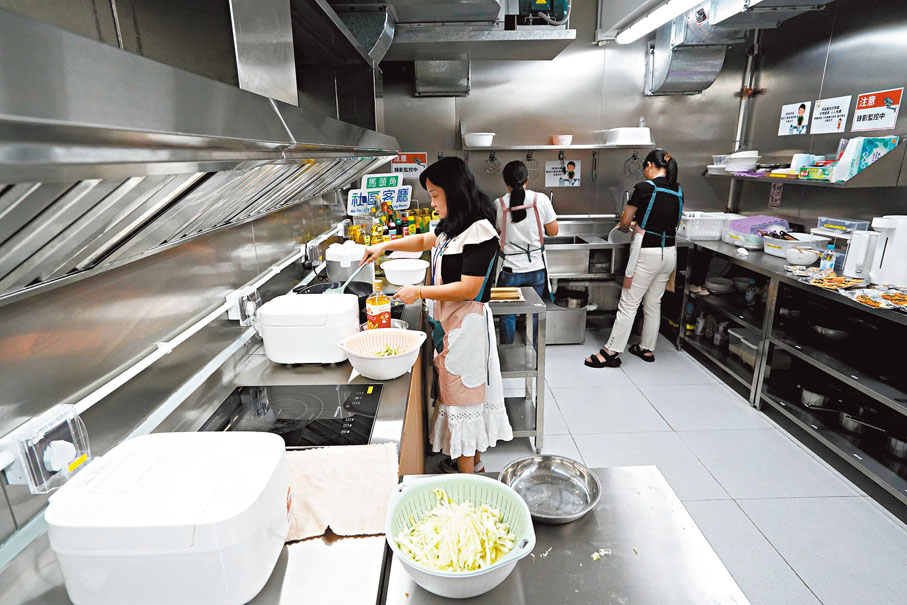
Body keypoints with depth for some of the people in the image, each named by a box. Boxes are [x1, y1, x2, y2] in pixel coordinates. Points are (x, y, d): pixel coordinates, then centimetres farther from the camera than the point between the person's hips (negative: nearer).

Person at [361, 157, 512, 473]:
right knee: (469, 393, 19)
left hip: (467, 324, -9)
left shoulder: (479, 230, -19)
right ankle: (474, 460, 36)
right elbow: (424, 240, 28)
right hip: (449, 322, 9)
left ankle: (467, 478, 18)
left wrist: (418, 292, -17)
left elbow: (468, 289, -23)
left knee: (462, 397, 2)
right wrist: (385, 245, 18)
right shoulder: (453, 227, 10)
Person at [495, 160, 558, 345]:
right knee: (533, 315, 16)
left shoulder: (499, 204, -7)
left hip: (510, 271, -1)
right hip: (536, 269, 1)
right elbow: (553, 231, -1)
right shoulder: (541, 199, -7)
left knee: (507, 316, 13)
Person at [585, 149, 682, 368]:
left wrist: (628, 226, 19)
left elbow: (624, 222, -4)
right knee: (654, 303, 16)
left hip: (647, 253, -7)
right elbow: (669, 222, 16)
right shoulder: (678, 192, 8)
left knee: (629, 305, -3)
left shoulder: (645, 188, -11)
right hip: (669, 252, 7)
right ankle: (647, 348, 27)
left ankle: (611, 352, 3)